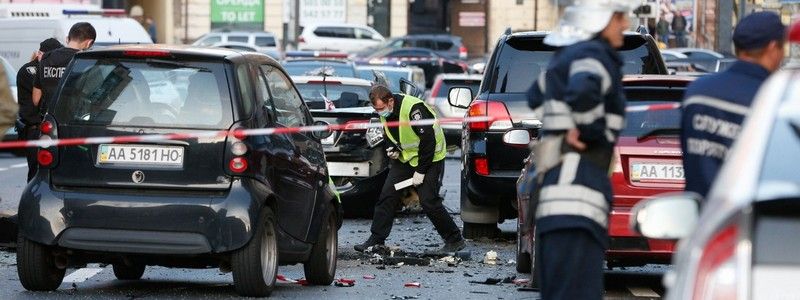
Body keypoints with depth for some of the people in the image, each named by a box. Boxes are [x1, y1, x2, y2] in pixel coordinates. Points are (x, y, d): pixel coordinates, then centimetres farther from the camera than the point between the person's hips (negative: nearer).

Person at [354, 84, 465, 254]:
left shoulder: (414, 109, -29)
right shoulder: (385, 112, -3)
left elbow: (428, 140, -25)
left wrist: (420, 171, -21)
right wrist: (391, 149, -6)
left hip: (430, 158, -7)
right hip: (404, 158, 7)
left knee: (428, 201, -13)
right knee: (387, 196, -1)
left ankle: (455, 241, -1)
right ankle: (376, 240, 5)